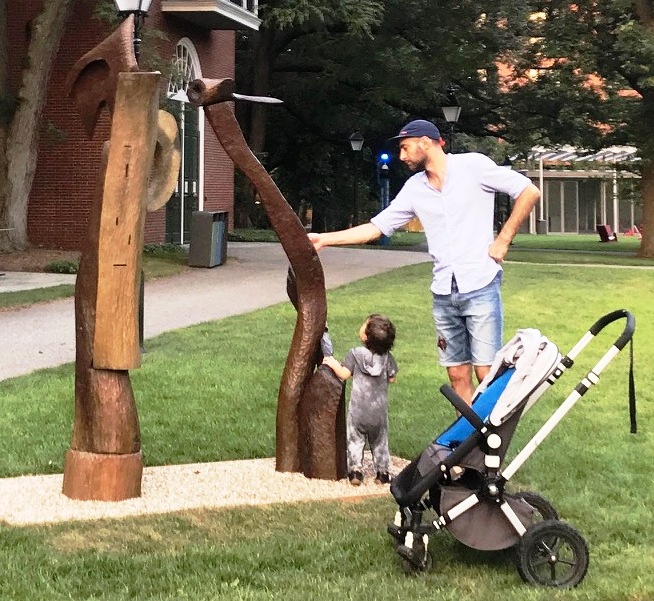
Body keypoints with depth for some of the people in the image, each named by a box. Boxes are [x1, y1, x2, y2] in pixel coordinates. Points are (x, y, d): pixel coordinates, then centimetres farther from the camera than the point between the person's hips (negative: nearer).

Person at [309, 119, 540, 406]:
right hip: (443, 294, 6)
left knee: (487, 374, -8)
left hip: (480, 288, -6)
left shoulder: (473, 166, -4)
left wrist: (503, 240, -6)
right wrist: (324, 239, 8)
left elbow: (529, 192, -4)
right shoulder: (415, 188, 12)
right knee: (458, 376, 7)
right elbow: (376, 227, 14)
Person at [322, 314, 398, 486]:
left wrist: (333, 363, 4)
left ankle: (355, 471, 1)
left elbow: (344, 374, -12)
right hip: (379, 409, 3)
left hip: (358, 409, -3)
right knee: (379, 441, 14)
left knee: (355, 440, 7)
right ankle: (383, 472, 15)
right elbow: (392, 378, 3)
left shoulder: (355, 354, -11)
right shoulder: (387, 356, -3)